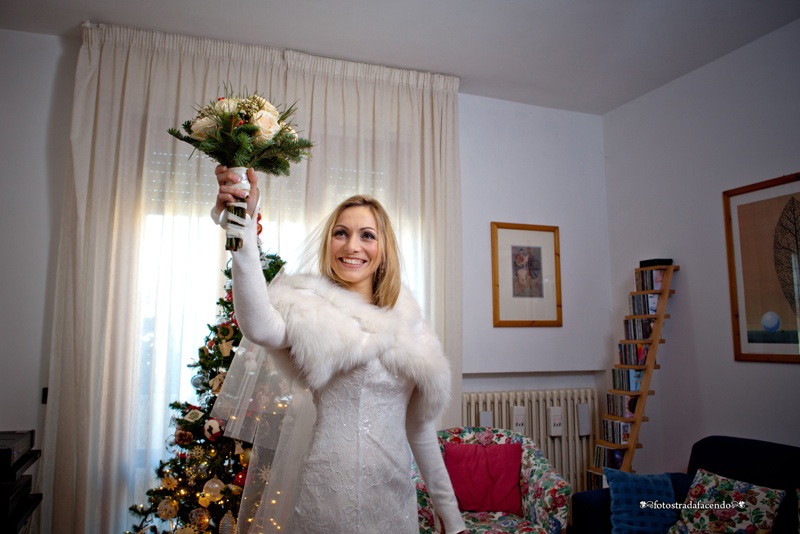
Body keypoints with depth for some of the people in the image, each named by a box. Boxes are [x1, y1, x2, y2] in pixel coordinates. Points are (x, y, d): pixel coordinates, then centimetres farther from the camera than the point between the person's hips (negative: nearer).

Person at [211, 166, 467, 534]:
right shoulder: (312, 311, -10)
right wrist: (243, 231, -46)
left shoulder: (405, 319, 3)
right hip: (326, 500, -4)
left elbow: (419, 421, 9)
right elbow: (260, 328, -34)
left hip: (395, 496, 5)